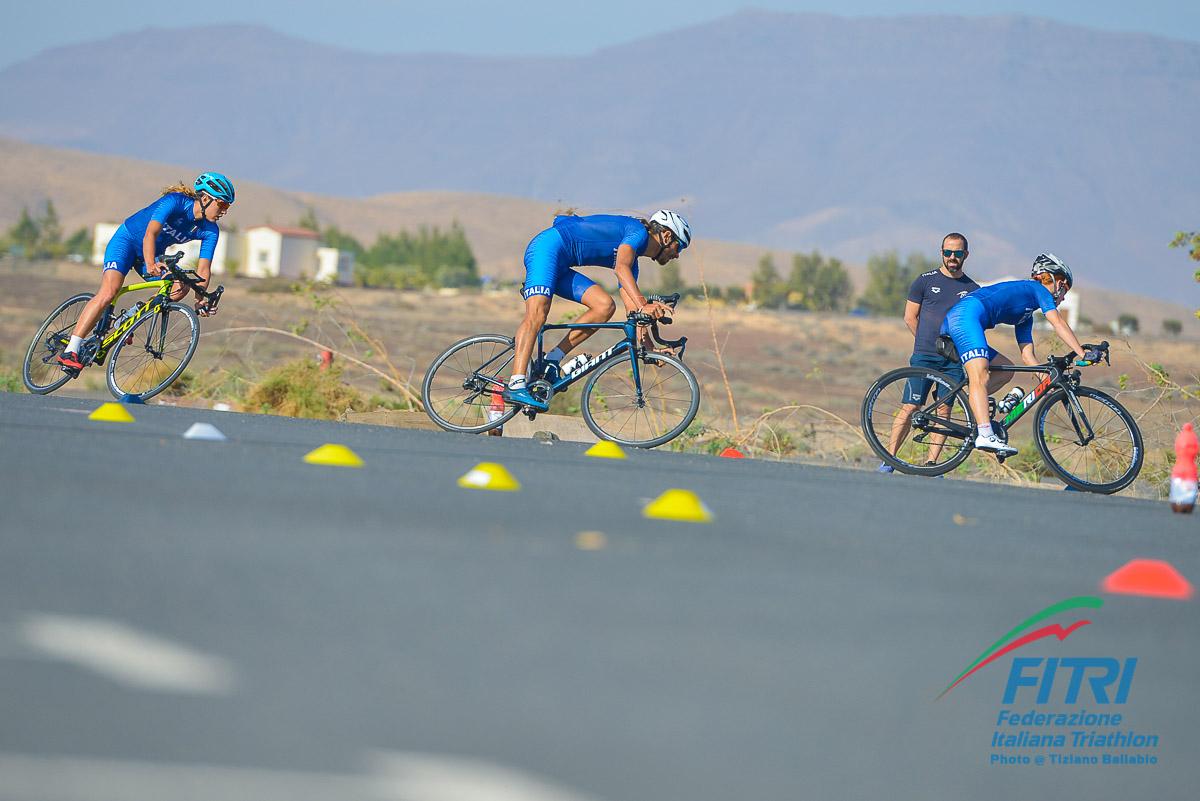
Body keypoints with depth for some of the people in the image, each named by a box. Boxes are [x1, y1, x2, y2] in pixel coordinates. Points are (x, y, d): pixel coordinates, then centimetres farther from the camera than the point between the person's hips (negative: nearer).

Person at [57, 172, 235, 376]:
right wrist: (150, 265, -54)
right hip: (127, 239, -7)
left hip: (154, 253, 7)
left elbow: (203, 270, -13)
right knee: (109, 292, -26)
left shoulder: (210, 231, -11)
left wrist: (200, 299, -30)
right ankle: (70, 351, -29)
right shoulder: (175, 201, -28)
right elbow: (151, 233, -39)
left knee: (181, 287, -19)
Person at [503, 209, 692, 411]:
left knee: (605, 306, -3)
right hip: (548, 247, -9)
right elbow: (621, 268, -26)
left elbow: (632, 308, 18)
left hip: (559, 266, 9)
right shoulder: (638, 231, -6)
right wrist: (643, 306, -38)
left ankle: (552, 360, -7)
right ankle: (516, 386, -39)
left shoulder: (633, 258, 21)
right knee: (536, 316, -25)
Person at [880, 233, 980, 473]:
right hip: (924, 357, -2)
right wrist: (931, 344, 4)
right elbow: (910, 318, 6)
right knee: (911, 407, -8)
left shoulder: (972, 289, 12)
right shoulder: (926, 281, 5)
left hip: (954, 360, 2)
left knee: (943, 411, -1)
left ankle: (930, 465, 2)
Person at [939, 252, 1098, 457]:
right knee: (980, 377, -23)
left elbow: (1027, 355, 29)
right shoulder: (1038, 289, 10)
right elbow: (1058, 323, -2)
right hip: (966, 315, -10)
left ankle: (973, 400, -1)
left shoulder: (1025, 316, 33)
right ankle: (985, 435, -37)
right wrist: (1083, 355, -7)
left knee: (1005, 369, 17)